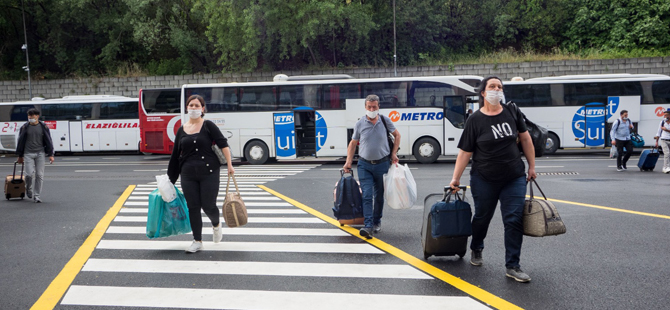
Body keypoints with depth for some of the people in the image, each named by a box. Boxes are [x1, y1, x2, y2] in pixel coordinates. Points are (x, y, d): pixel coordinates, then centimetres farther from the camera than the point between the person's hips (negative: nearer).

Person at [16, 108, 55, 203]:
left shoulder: (43, 127, 3)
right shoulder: (25, 127, 2)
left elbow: (48, 141, 5)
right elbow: (21, 142, 8)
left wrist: (51, 154, 1)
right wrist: (20, 156, 10)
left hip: (40, 153, 1)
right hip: (28, 154, -1)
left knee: (40, 175, -1)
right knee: (29, 174, -10)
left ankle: (37, 196, 9)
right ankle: (28, 189, 21)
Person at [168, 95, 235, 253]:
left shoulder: (208, 126, 0)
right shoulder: (181, 130, 9)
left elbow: (223, 144, -5)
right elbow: (175, 155, 13)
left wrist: (229, 165, -12)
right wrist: (170, 178, 14)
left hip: (209, 173, -3)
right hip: (188, 175, 3)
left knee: (208, 206, -3)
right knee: (193, 207, 3)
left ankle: (216, 225, 32)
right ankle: (197, 241, 15)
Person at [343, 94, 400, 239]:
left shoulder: (385, 120, -1)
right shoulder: (359, 124, -2)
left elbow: (397, 135, 13)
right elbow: (353, 143, 8)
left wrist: (394, 153, 4)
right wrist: (348, 162, 0)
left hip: (382, 164, 1)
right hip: (364, 165, -1)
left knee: (379, 196, 12)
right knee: (367, 195, -11)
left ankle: (377, 222, 29)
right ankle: (368, 226, -15)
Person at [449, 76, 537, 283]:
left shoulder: (512, 112, 2)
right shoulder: (476, 120, -6)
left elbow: (525, 139, 11)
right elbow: (465, 152, -5)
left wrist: (532, 166, 10)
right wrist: (455, 178, -7)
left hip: (514, 179, 2)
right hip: (484, 180, -2)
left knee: (514, 221, -3)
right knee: (482, 217, 13)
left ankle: (512, 266, 5)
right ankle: (476, 250, 42)